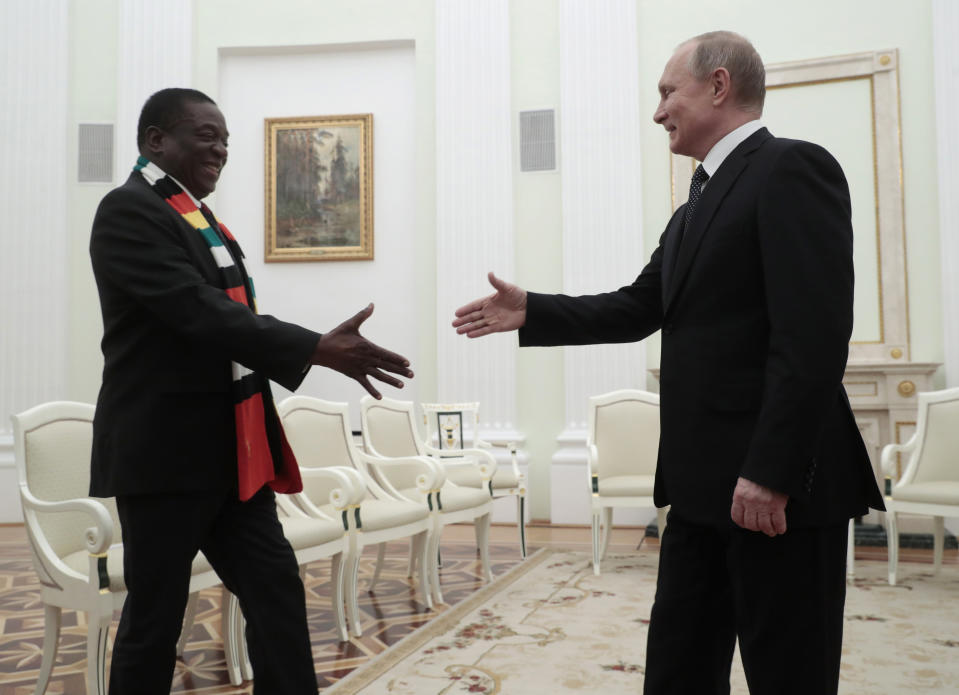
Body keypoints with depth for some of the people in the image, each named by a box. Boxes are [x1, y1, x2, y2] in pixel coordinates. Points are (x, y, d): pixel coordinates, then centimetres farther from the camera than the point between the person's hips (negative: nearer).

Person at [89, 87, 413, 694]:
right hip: (165, 452, -8)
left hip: (230, 453, 8)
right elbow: (199, 312, -23)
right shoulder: (129, 210, -11)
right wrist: (318, 349, -27)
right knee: (155, 615, 5)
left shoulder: (200, 216, 16)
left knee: (277, 590, 6)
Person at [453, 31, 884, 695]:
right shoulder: (695, 208, 19)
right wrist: (531, 311, 12)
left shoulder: (792, 169, -10)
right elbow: (639, 309, 20)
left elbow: (814, 334, -19)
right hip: (705, 482, 9)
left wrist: (770, 474, -22)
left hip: (779, 486, -9)